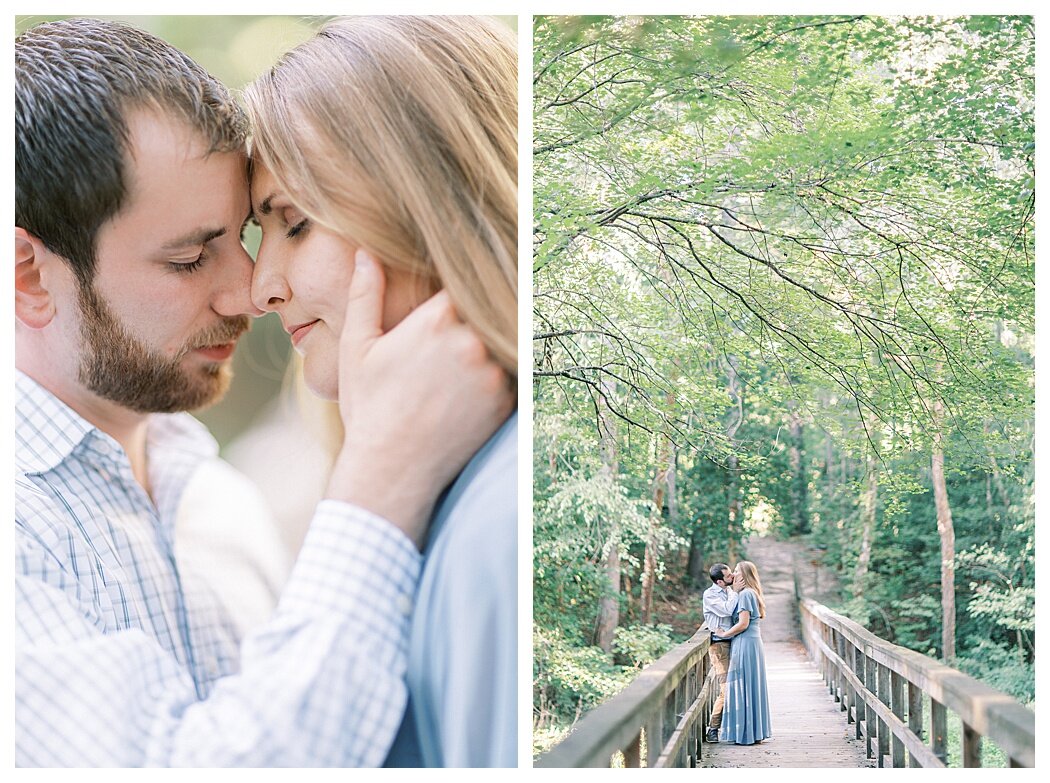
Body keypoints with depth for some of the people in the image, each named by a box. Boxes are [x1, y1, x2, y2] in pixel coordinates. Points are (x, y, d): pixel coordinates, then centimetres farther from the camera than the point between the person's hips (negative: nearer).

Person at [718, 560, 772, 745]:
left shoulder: (745, 594, -13)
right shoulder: (752, 593, 16)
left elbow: (743, 624, -19)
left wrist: (724, 634, -7)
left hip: (745, 645, -10)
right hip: (754, 642, 10)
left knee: (743, 686, -5)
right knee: (753, 686, 12)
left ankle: (746, 734, -2)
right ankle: (757, 731, 16)